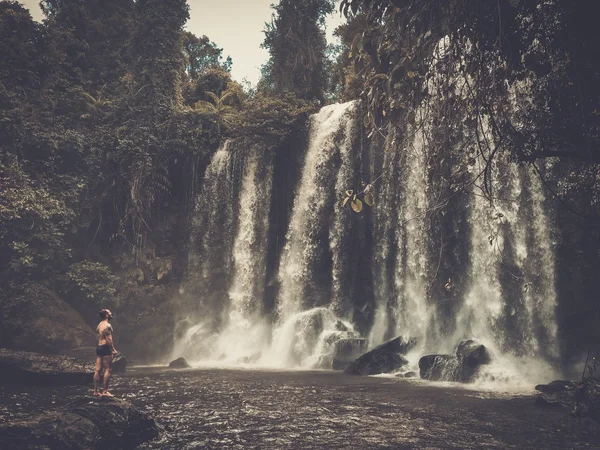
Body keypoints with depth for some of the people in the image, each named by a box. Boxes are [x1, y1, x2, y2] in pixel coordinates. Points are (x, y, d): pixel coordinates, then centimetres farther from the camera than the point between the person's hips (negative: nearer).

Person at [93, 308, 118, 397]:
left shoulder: (99, 325, 16)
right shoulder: (107, 325, -12)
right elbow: (109, 339, -18)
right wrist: (113, 350, -14)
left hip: (99, 347, 9)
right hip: (105, 348, -9)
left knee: (98, 370, 9)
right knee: (107, 370, -6)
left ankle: (96, 391, 11)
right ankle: (105, 391, -7)